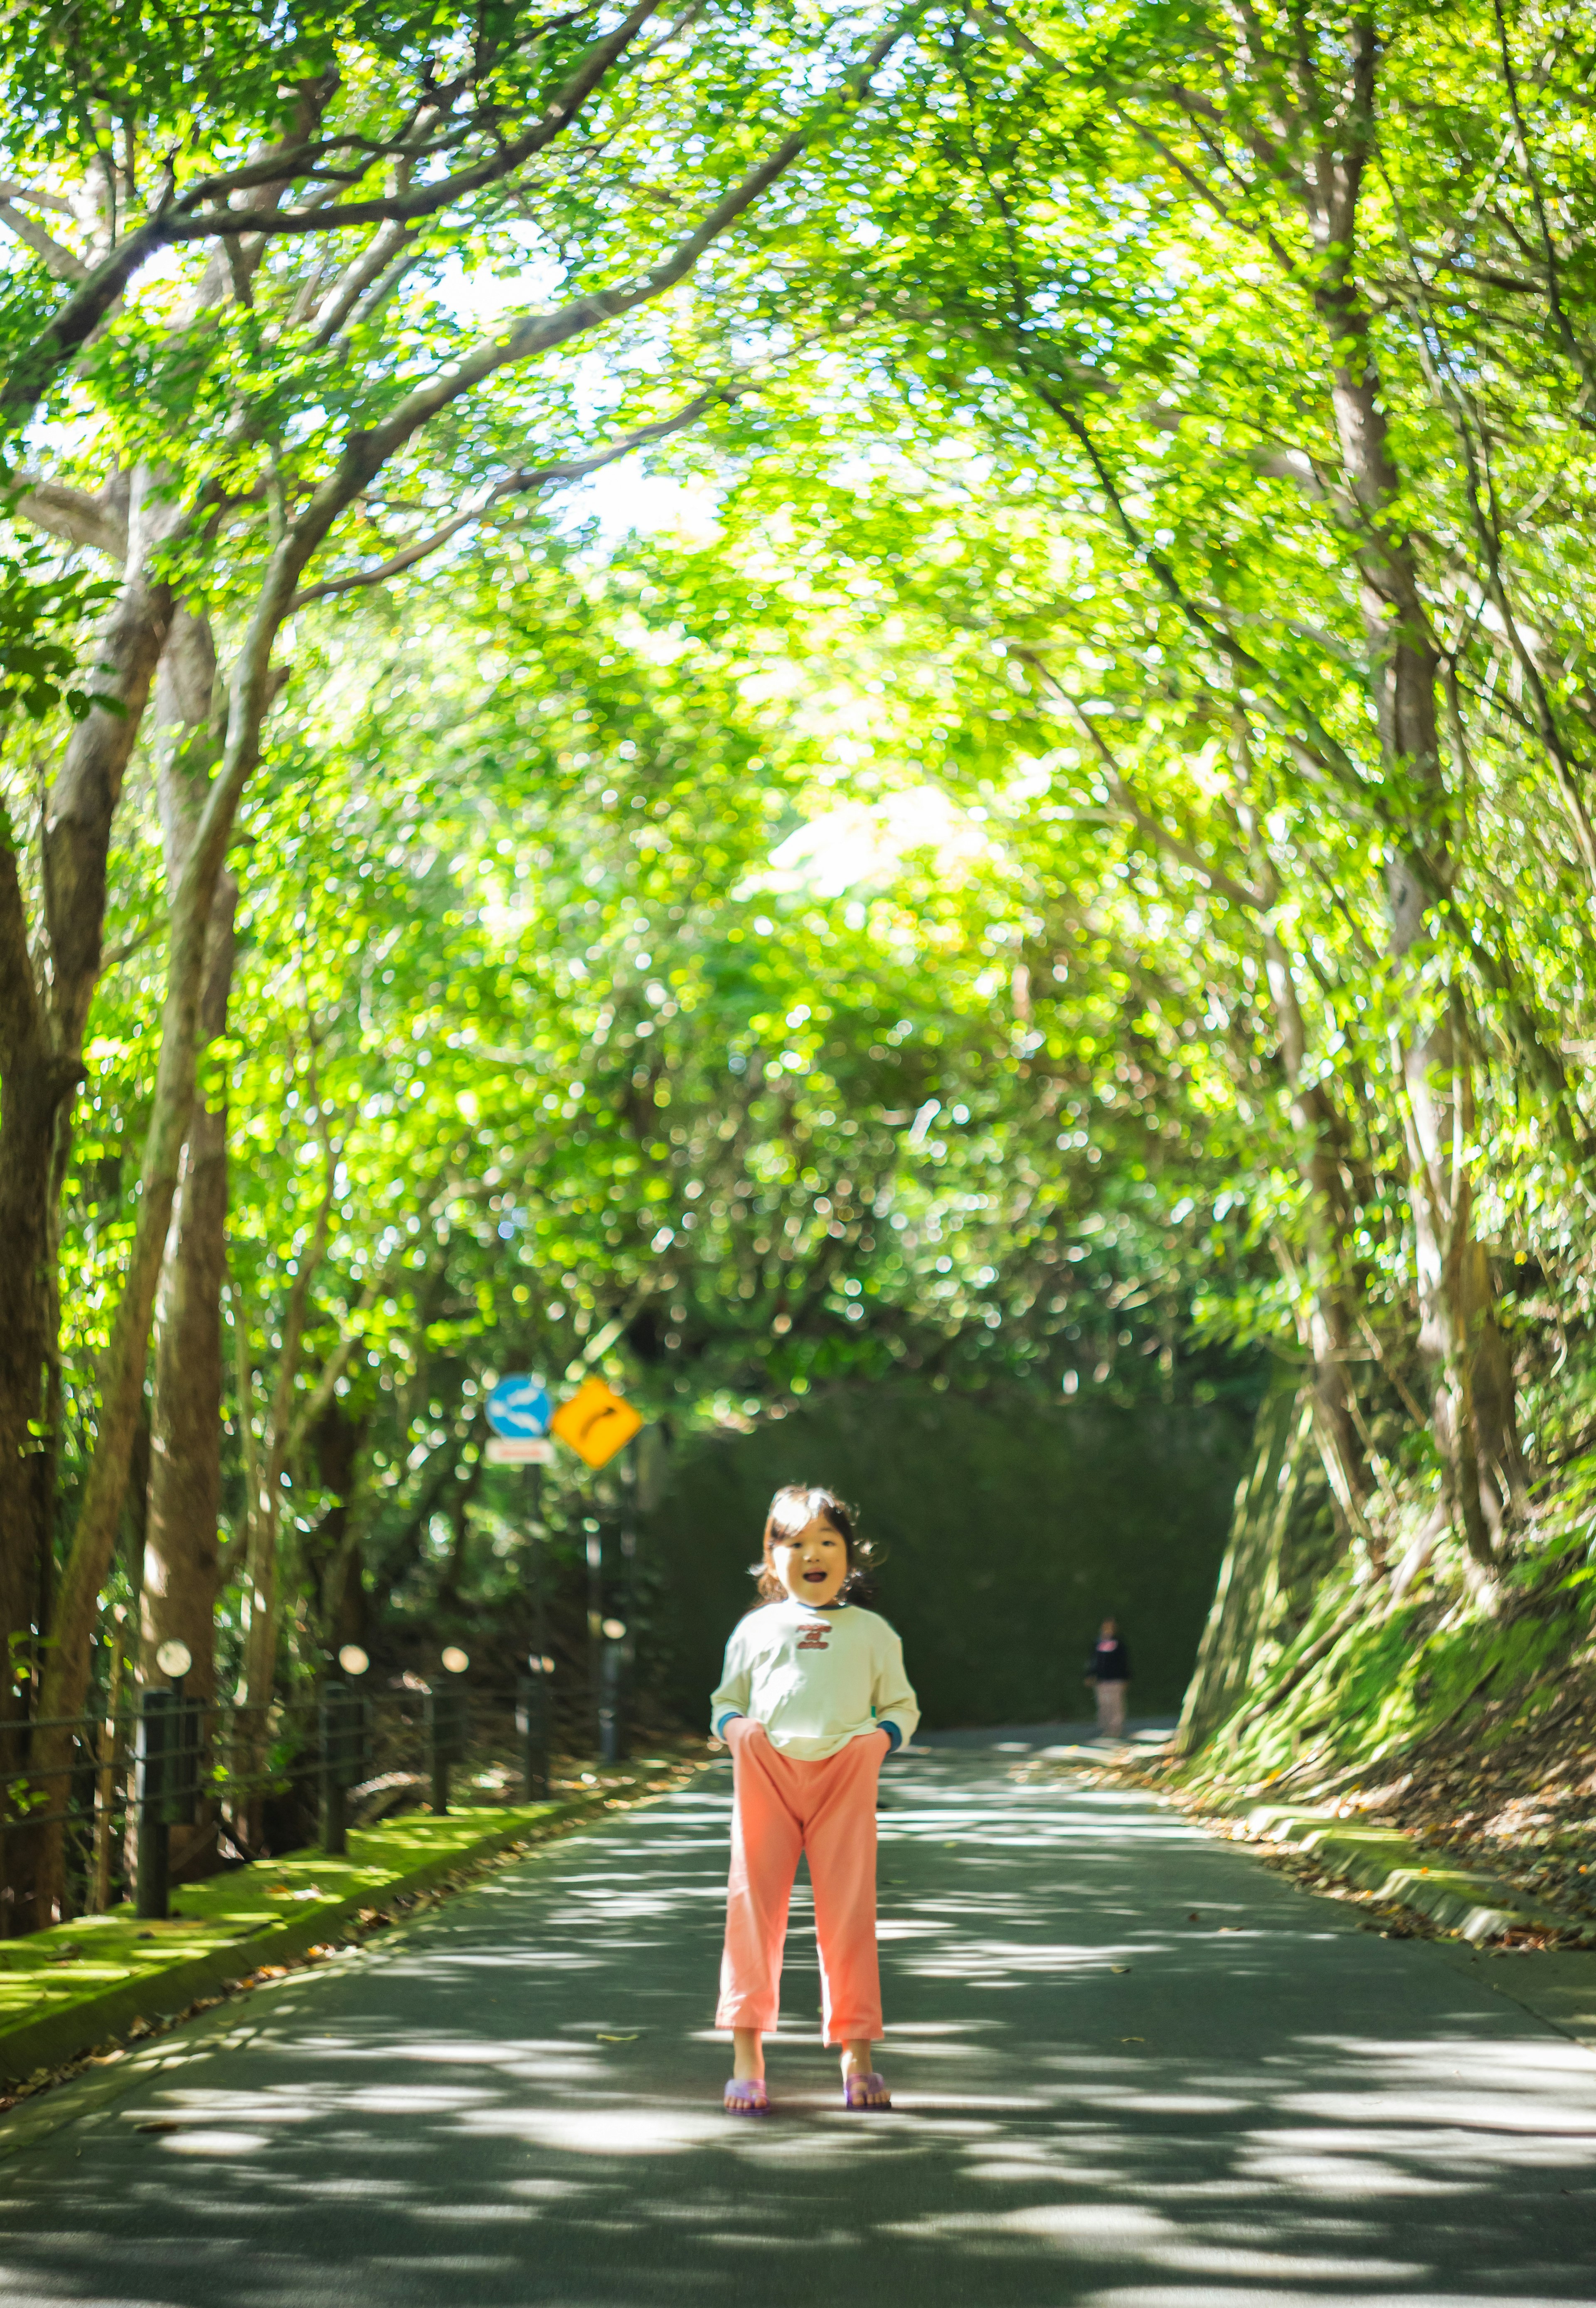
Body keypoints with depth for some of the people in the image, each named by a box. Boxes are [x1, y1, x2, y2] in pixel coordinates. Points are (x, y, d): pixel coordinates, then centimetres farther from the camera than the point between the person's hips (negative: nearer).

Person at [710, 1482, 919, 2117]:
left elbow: (902, 1704, 20)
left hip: (845, 1774, 0)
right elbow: (727, 1700, 20)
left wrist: (884, 1737, -2)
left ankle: (858, 2058, 6)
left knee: (849, 1909, -2)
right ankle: (747, 2058, -2)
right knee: (753, 1903, -6)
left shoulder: (871, 1632, 17)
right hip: (767, 1772, 0)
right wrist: (733, 1726, -3)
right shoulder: (756, 1629, 17)